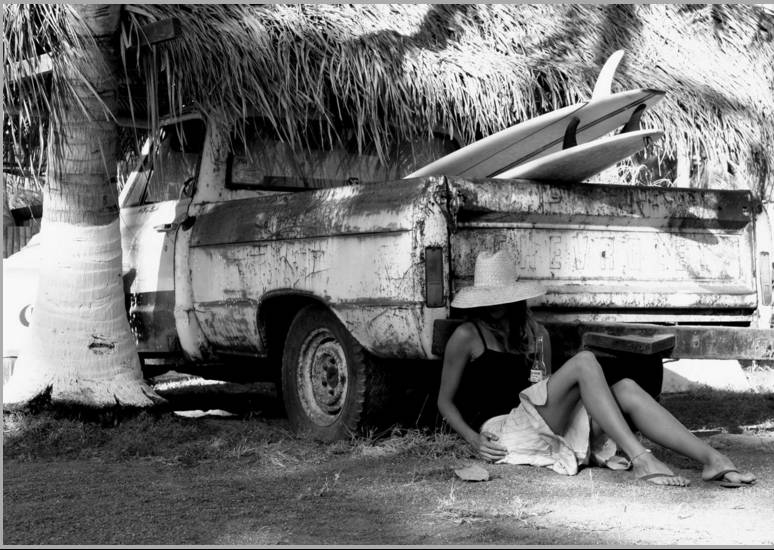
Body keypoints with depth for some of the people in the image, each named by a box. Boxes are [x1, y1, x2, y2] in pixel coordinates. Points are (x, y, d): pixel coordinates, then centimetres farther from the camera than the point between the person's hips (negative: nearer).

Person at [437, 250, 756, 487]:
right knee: (584, 362, -25)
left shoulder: (536, 334, 20)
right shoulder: (467, 337, 4)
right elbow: (445, 400, 5)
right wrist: (474, 440, -11)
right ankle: (639, 459, -38)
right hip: (500, 427, -6)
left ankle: (713, 459, -33)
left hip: (542, 423, 6)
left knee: (625, 389, -19)